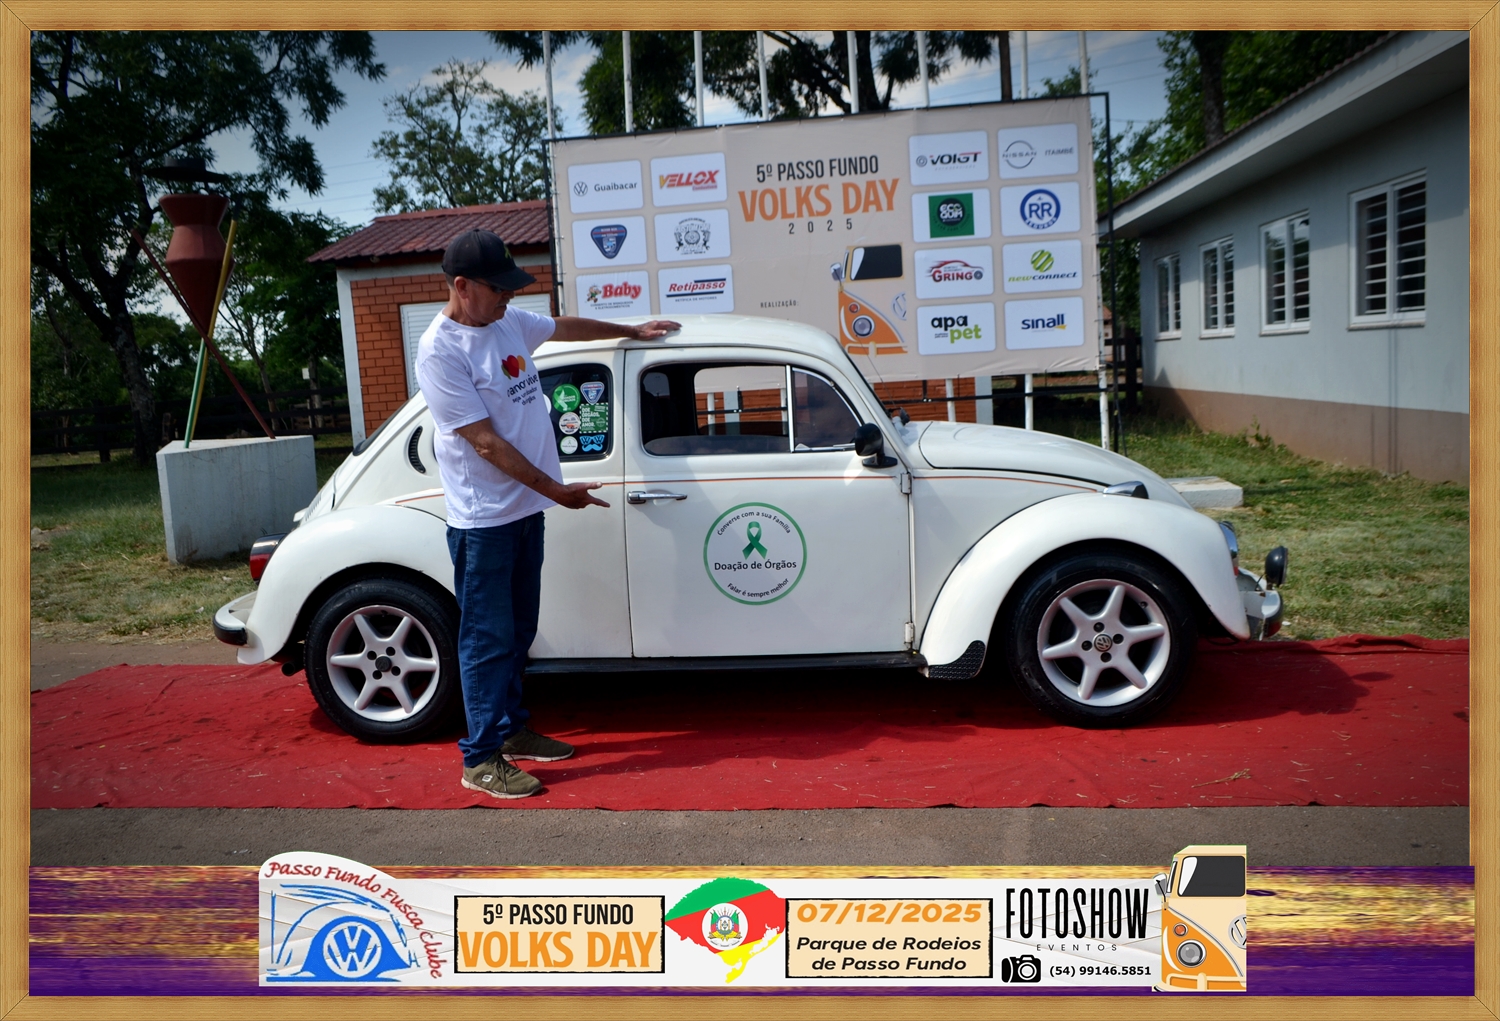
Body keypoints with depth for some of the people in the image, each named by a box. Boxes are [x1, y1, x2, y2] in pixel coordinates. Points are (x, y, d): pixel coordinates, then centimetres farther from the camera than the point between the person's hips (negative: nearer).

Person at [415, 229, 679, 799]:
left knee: (519, 632, 16)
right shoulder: (440, 352, -17)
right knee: (489, 639, -2)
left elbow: (565, 327, 27)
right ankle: (481, 760, 8)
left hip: (525, 508, 8)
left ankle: (510, 729, 30)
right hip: (483, 518, -8)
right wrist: (556, 489, -18)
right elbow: (485, 441, -20)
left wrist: (632, 331, 37)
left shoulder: (508, 322, 7)